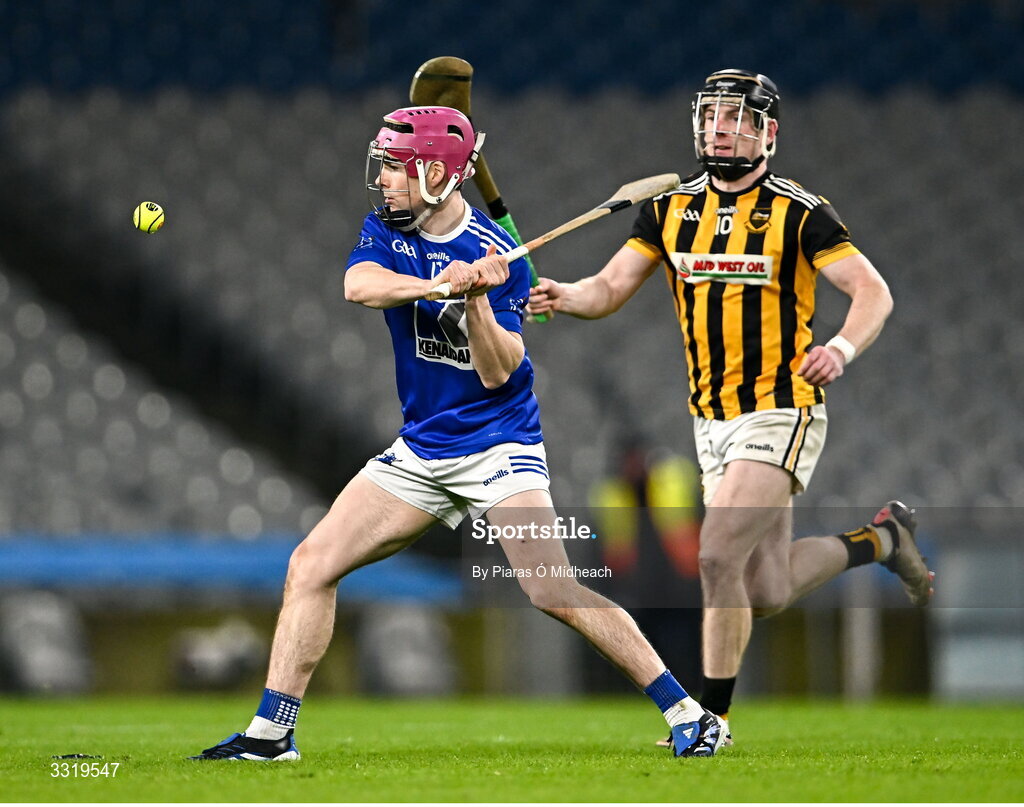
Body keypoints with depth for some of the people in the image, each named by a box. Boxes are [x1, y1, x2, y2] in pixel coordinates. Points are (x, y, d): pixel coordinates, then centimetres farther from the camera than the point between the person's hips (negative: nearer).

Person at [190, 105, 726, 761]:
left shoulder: (497, 255, -12)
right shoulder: (386, 230, 2)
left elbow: (496, 373, -16)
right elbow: (358, 285, -20)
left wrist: (476, 298, -32)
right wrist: (435, 284, -37)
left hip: (497, 446, -6)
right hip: (420, 451, 6)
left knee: (554, 594, -19)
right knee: (310, 567, -2)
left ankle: (689, 714, -13)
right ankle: (271, 733, 6)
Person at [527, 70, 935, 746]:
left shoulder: (798, 213, -7)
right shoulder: (670, 208, 7)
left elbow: (873, 292, -9)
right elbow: (610, 289, 3)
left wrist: (841, 348, -29)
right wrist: (564, 297, -19)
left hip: (782, 411, -6)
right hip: (714, 423, 6)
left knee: (718, 558, -18)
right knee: (770, 593, 10)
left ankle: (711, 719, -4)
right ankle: (883, 537, 36)